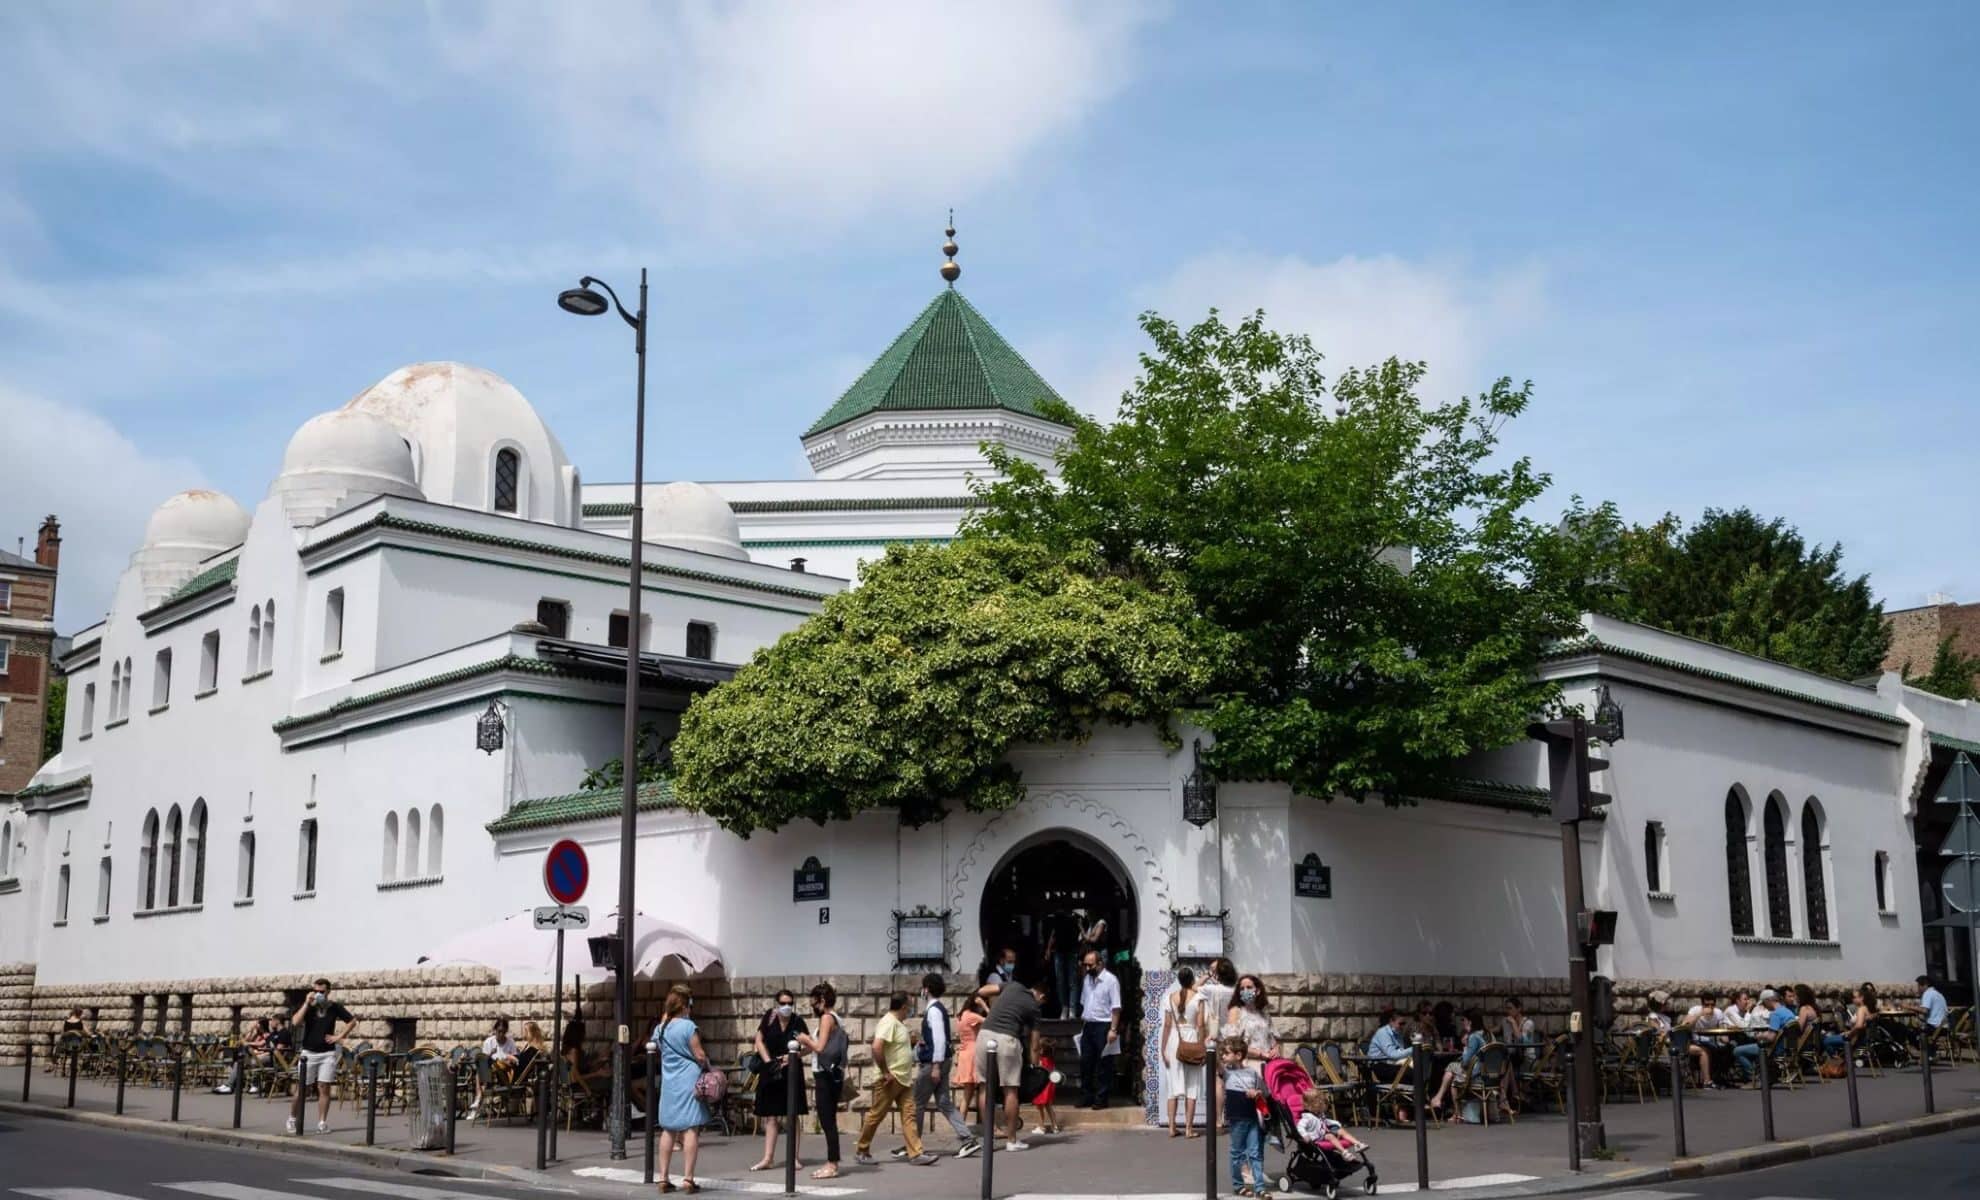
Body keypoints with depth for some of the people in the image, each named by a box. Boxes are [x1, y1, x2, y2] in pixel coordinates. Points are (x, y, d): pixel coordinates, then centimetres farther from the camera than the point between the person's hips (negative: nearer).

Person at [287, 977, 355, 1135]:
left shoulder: (334, 1007, 2)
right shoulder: (306, 1006, 1)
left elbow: (352, 1021, 10)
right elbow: (295, 1023, -16)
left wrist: (340, 1036, 0)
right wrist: (307, 1003, -16)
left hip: (328, 1053, 0)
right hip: (308, 1052, 0)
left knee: (324, 1088, -2)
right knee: (301, 1087, 1)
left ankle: (322, 1123, 2)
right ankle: (293, 1119, 17)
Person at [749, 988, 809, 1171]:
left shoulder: (798, 1022, -6)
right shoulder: (769, 1018, -3)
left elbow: (807, 1046, -5)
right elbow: (759, 1041, 0)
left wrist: (791, 1056, -20)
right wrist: (769, 1062, -11)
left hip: (791, 1072, -1)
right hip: (770, 1072, 1)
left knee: (792, 1115, 2)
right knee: (770, 1116, 5)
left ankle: (794, 1157, 8)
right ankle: (768, 1158, 9)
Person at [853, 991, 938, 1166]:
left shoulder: (899, 1023, 15)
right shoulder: (888, 1023, -16)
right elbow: (877, 1047, -28)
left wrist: (911, 1041, 12)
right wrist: (885, 1072, -24)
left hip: (904, 1079, 9)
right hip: (890, 1080, -9)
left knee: (909, 1115, 2)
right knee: (876, 1115, 2)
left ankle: (916, 1153, -1)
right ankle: (861, 1151, 14)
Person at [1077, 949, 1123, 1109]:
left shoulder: (1110, 980, -11)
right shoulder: (1087, 979, 11)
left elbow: (1116, 1007, -14)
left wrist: (1113, 1029, -20)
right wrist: (1083, 1025, 13)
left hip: (1103, 1026, -7)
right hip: (1088, 1026, 7)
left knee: (1103, 1065, 0)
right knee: (1085, 1062, 8)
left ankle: (1101, 1098, 7)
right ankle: (1088, 1096, 17)